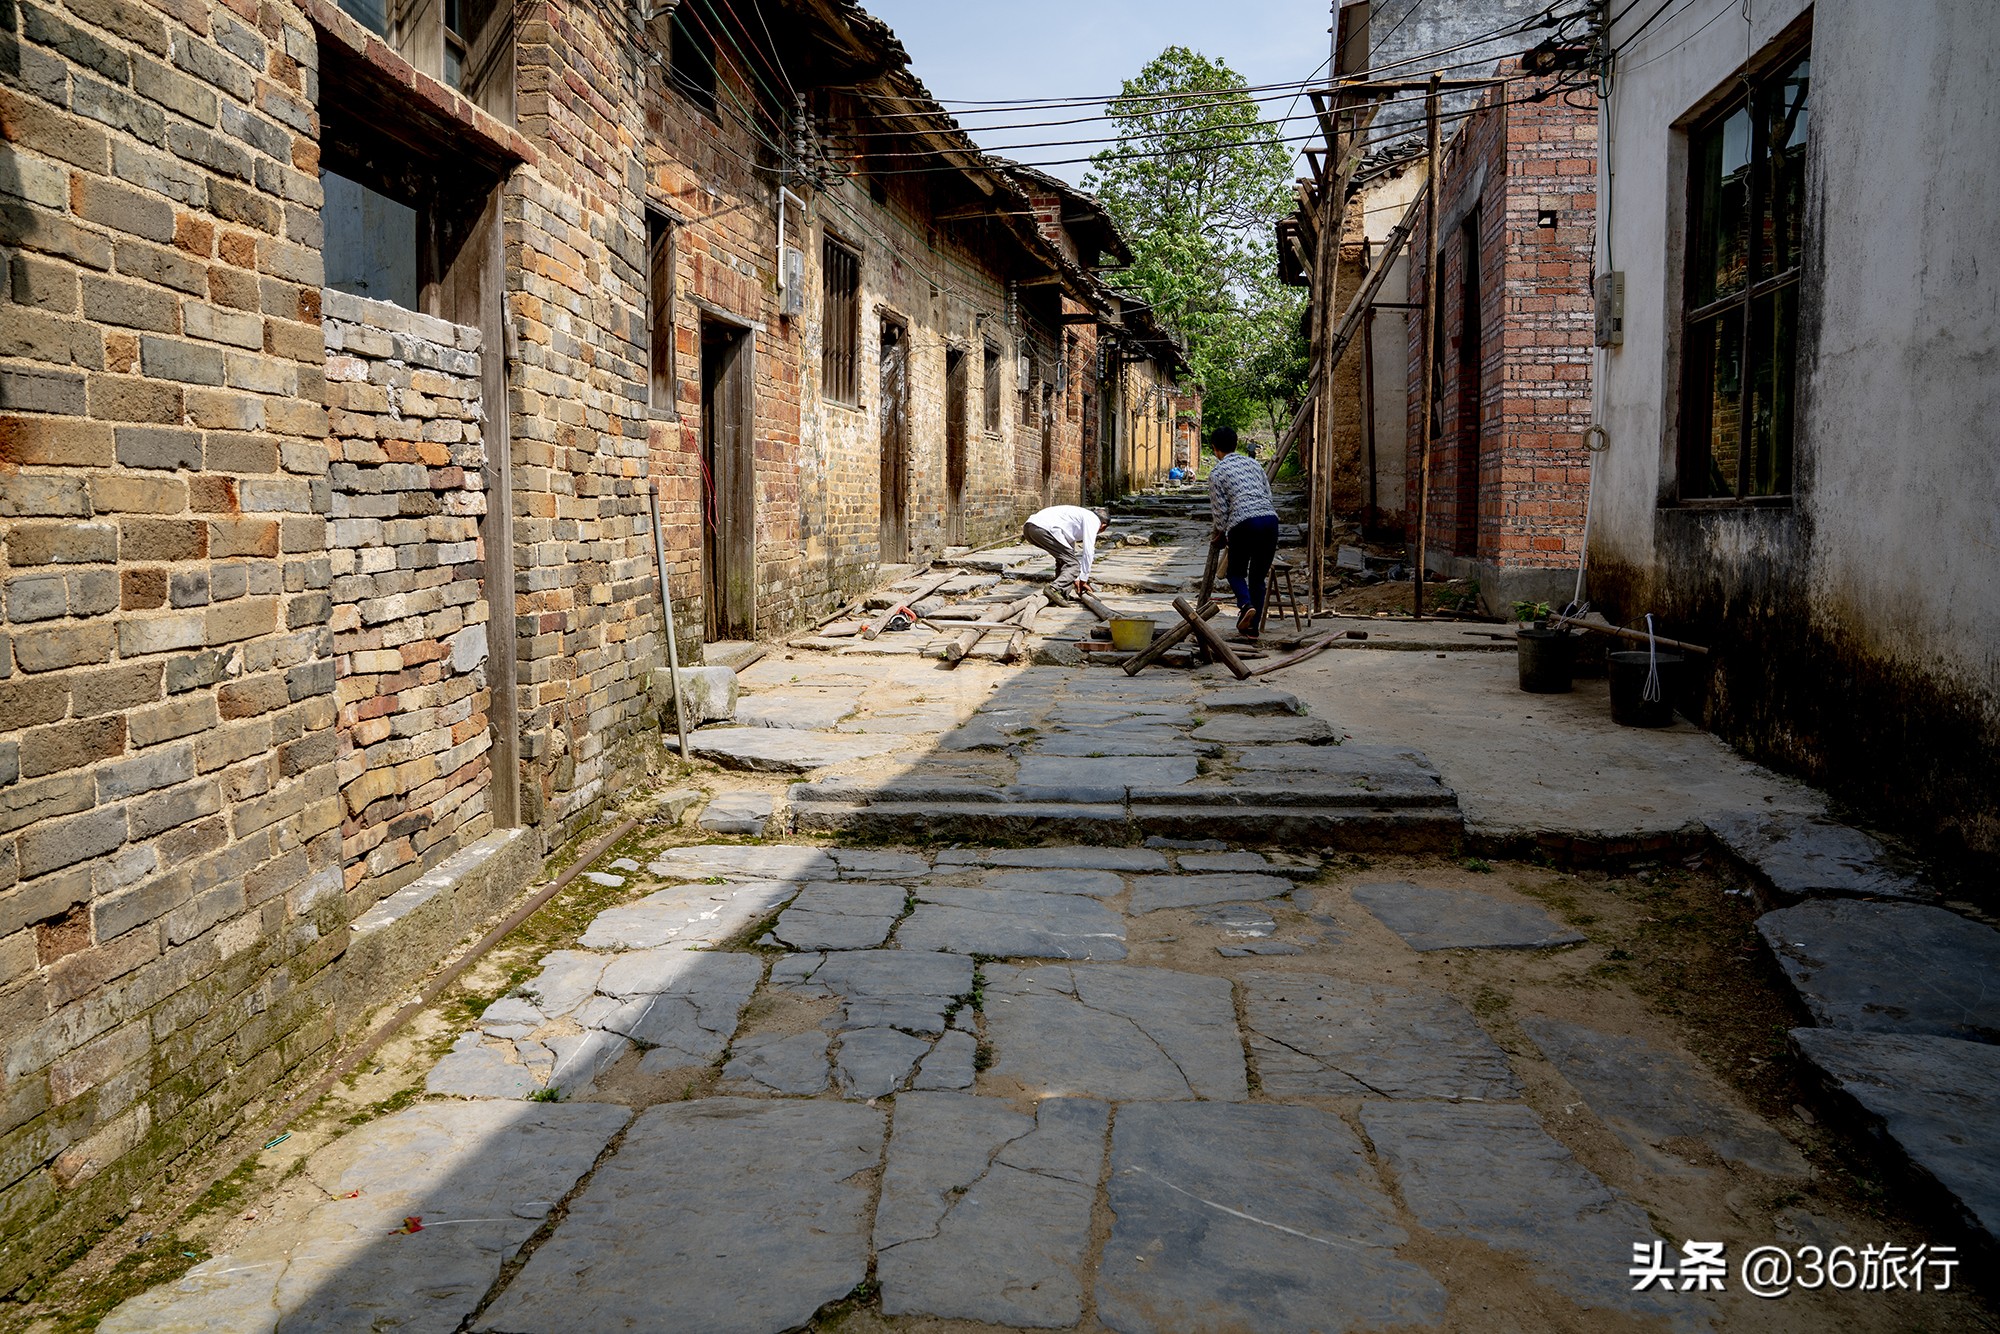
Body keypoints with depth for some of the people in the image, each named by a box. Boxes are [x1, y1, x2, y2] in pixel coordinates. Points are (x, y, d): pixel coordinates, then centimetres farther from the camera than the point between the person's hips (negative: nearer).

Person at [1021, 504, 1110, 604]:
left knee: (1064, 560, 25)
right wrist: (1083, 579, 7)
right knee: (1073, 564, -3)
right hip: (1044, 528, -10)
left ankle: (1062, 595, 22)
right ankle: (1054, 589, -18)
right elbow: (1088, 551, 1)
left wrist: (1075, 578, 39)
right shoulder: (1093, 520, 8)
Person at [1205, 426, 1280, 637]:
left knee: (1236, 572, 15)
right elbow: (1268, 493, 20)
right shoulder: (1251, 462, 21)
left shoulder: (1217, 472, 6)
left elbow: (1220, 508, 3)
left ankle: (1245, 604, -15)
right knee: (1259, 576, 13)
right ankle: (1252, 628, 10)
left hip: (1243, 523, -4)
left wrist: (1222, 532, 22)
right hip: (1270, 518, 4)